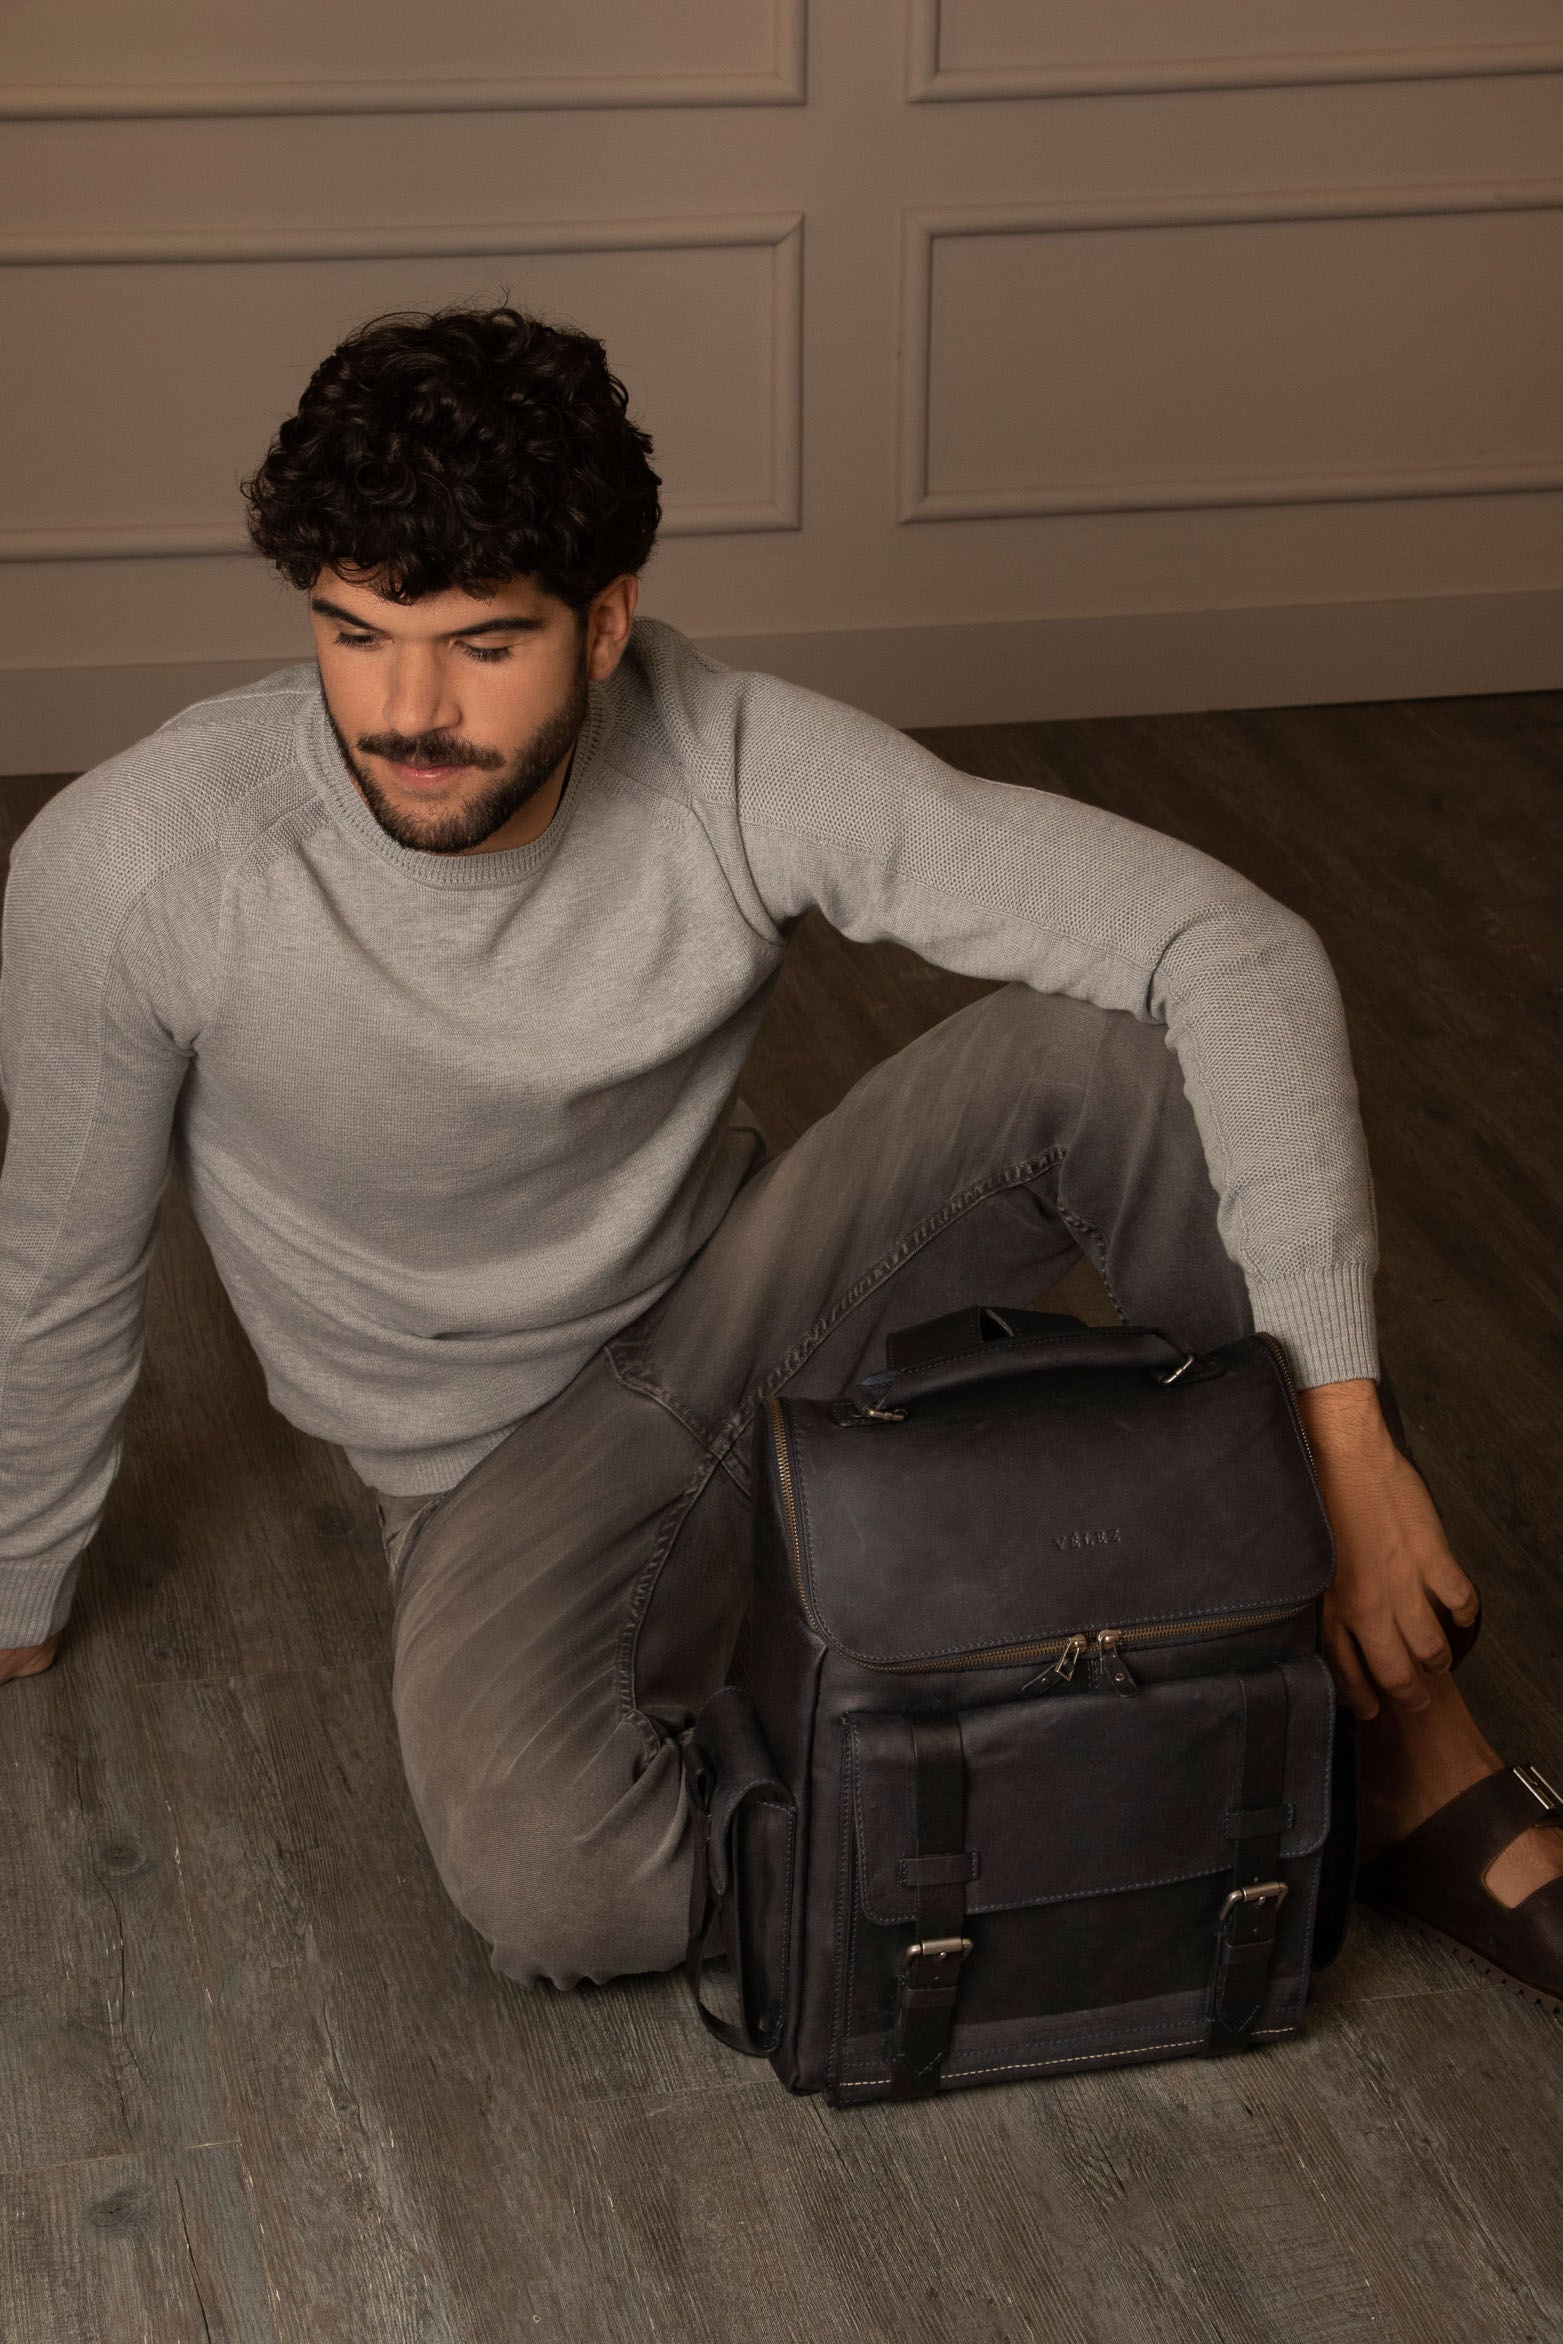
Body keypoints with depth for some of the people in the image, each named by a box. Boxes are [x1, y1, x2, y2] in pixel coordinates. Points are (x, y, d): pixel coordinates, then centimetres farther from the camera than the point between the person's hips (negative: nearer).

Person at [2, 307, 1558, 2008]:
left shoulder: (737, 764, -23)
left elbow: (1228, 938, -26)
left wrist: (1341, 1417, -35)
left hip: (739, 1295, 2)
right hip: (503, 1458, -1)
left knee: (1107, 1033, -26)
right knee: (543, 1885, -34)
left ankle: (1411, 1754, -17)